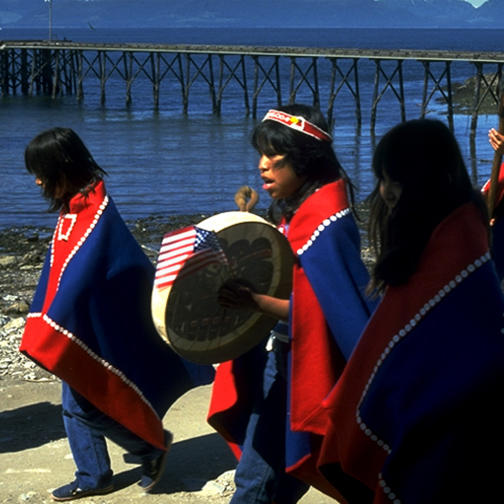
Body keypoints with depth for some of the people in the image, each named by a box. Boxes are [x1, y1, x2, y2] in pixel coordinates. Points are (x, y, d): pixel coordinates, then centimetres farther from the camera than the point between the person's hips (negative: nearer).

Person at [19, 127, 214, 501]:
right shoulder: (74, 206, 6)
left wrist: (50, 336, -22)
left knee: (84, 404, -1)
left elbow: (80, 278, -25)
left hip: (97, 329, -9)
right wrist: (42, 327, 13)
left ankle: (153, 445, 17)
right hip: (77, 324, 9)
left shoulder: (95, 211, -22)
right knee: (74, 404, 13)